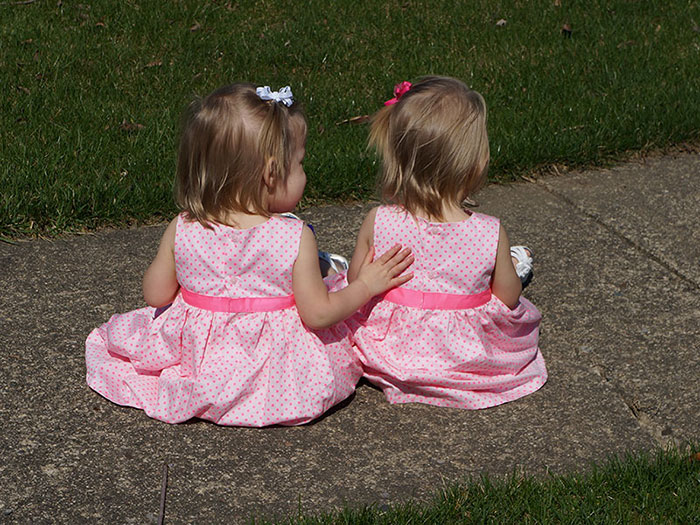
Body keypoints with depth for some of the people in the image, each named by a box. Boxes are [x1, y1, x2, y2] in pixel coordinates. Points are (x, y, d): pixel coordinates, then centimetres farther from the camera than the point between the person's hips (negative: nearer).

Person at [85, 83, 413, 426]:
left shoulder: (181, 231, -12)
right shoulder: (295, 238, -20)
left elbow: (156, 295, 0)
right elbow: (318, 314, -14)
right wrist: (366, 285, -1)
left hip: (197, 356, 2)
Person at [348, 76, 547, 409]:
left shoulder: (377, 224, -20)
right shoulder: (490, 235, -23)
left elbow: (356, 285, -4)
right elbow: (508, 297, -7)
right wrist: (508, 269, 16)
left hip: (389, 352, 1)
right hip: (466, 354, 0)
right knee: (523, 311, 24)